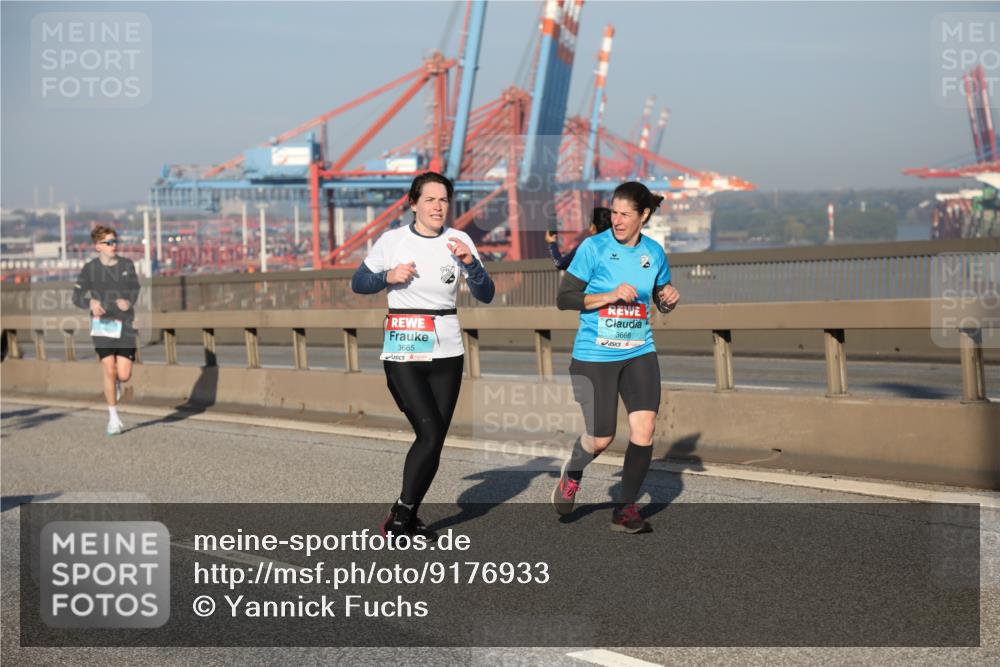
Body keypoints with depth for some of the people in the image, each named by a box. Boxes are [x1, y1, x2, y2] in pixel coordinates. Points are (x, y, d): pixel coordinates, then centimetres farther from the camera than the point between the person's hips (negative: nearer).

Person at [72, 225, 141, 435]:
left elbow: (135, 292, 7)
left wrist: (126, 302, -16)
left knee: (124, 375, -4)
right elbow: (77, 295, 0)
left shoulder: (127, 265, 5)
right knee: (109, 370, -9)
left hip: (125, 325, 1)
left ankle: (117, 381, 36)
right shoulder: (90, 268, 0)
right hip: (103, 324, -1)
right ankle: (113, 418, 7)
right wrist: (91, 302, -22)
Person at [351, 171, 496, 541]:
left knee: (434, 440, 6)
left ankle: (406, 517, 20)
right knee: (430, 435, -13)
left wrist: (470, 262, -21)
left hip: (447, 353, 4)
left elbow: (485, 295, -4)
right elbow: (358, 283, 4)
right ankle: (401, 513, 3)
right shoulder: (392, 240, -4)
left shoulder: (459, 241, 2)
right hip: (403, 353, -4)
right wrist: (387, 276, -15)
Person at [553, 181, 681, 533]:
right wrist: (610, 295, -20)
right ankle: (571, 475, 34)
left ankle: (626, 509, 4)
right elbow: (564, 299, -10)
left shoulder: (654, 252, 3)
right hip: (595, 356, -3)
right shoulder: (593, 247, -9)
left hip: (639, 353, 3)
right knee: (601, 437, -1)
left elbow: (661, 301, 18)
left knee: (644, 427, -10)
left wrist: (669, 299, -5)